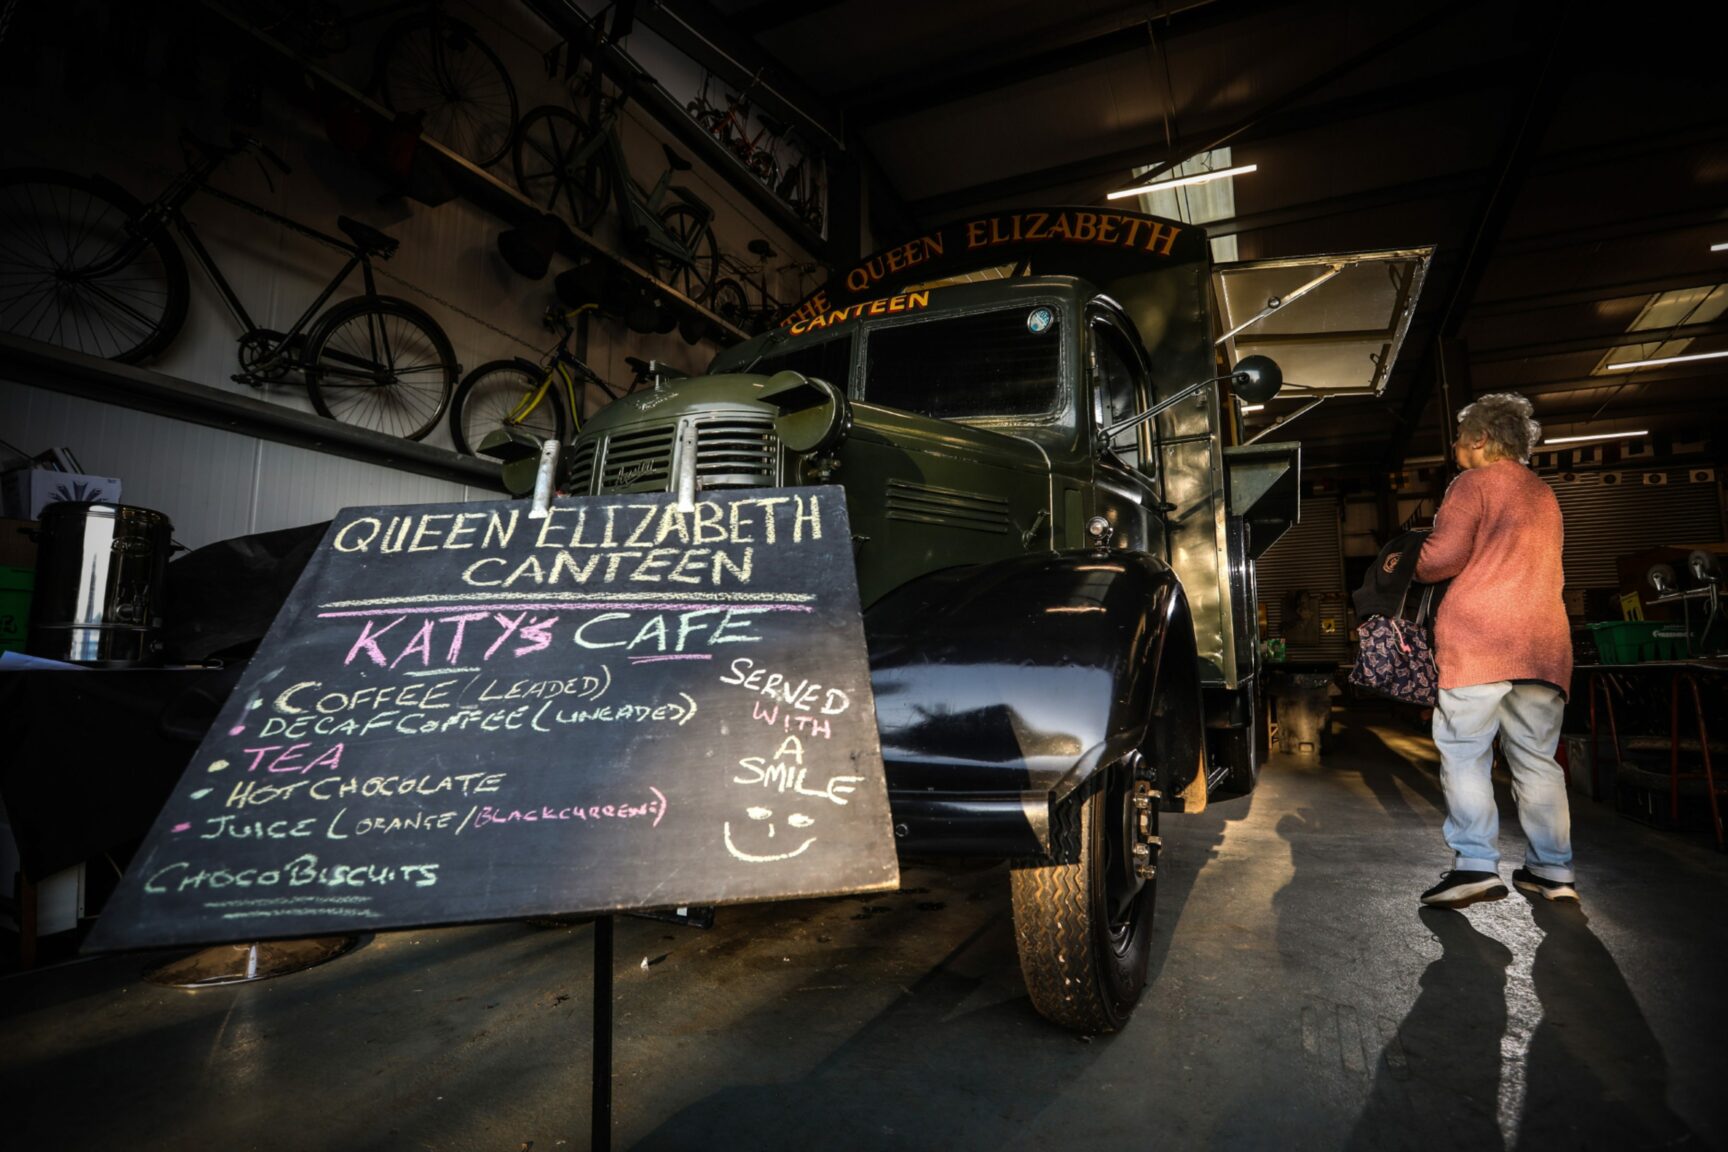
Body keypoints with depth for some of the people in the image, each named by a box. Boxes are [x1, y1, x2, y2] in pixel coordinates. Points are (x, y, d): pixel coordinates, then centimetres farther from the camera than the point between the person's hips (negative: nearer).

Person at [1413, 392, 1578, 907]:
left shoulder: (1473, 483, 0)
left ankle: (1475, 865, -11)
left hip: (1478, 635, -7)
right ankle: (1552, 870, 12)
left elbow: (1441, 558, -9)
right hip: (1544, 639, 7)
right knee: (1537, 758, 10)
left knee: (1465, 753, -6)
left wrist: (1409, 566, 9)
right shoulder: (1544, 495, 23)